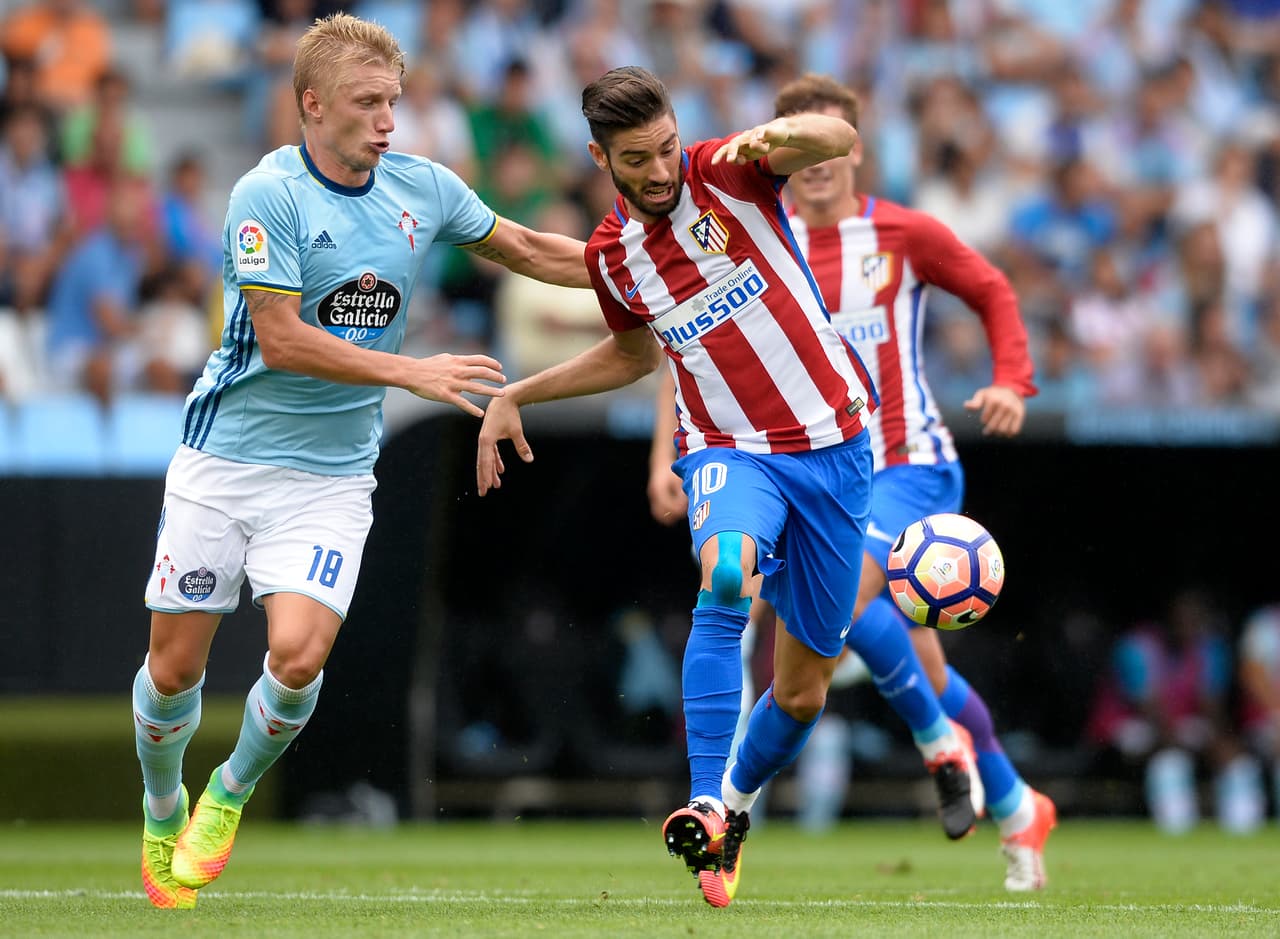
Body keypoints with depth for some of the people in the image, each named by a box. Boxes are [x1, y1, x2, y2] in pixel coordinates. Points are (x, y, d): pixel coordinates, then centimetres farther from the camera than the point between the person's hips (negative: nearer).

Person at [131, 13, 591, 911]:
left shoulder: (422, 188, 1)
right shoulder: (269, 194, -15)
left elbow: (533, 251, 17)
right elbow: (281, 340, -19)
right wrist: (415, 372, -21)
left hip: (332, 471, 3)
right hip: (228, 456, -3)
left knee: (298, 654, -17)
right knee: (176, 666, 1)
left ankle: (232, 793, 12)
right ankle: (162, 812, 30)